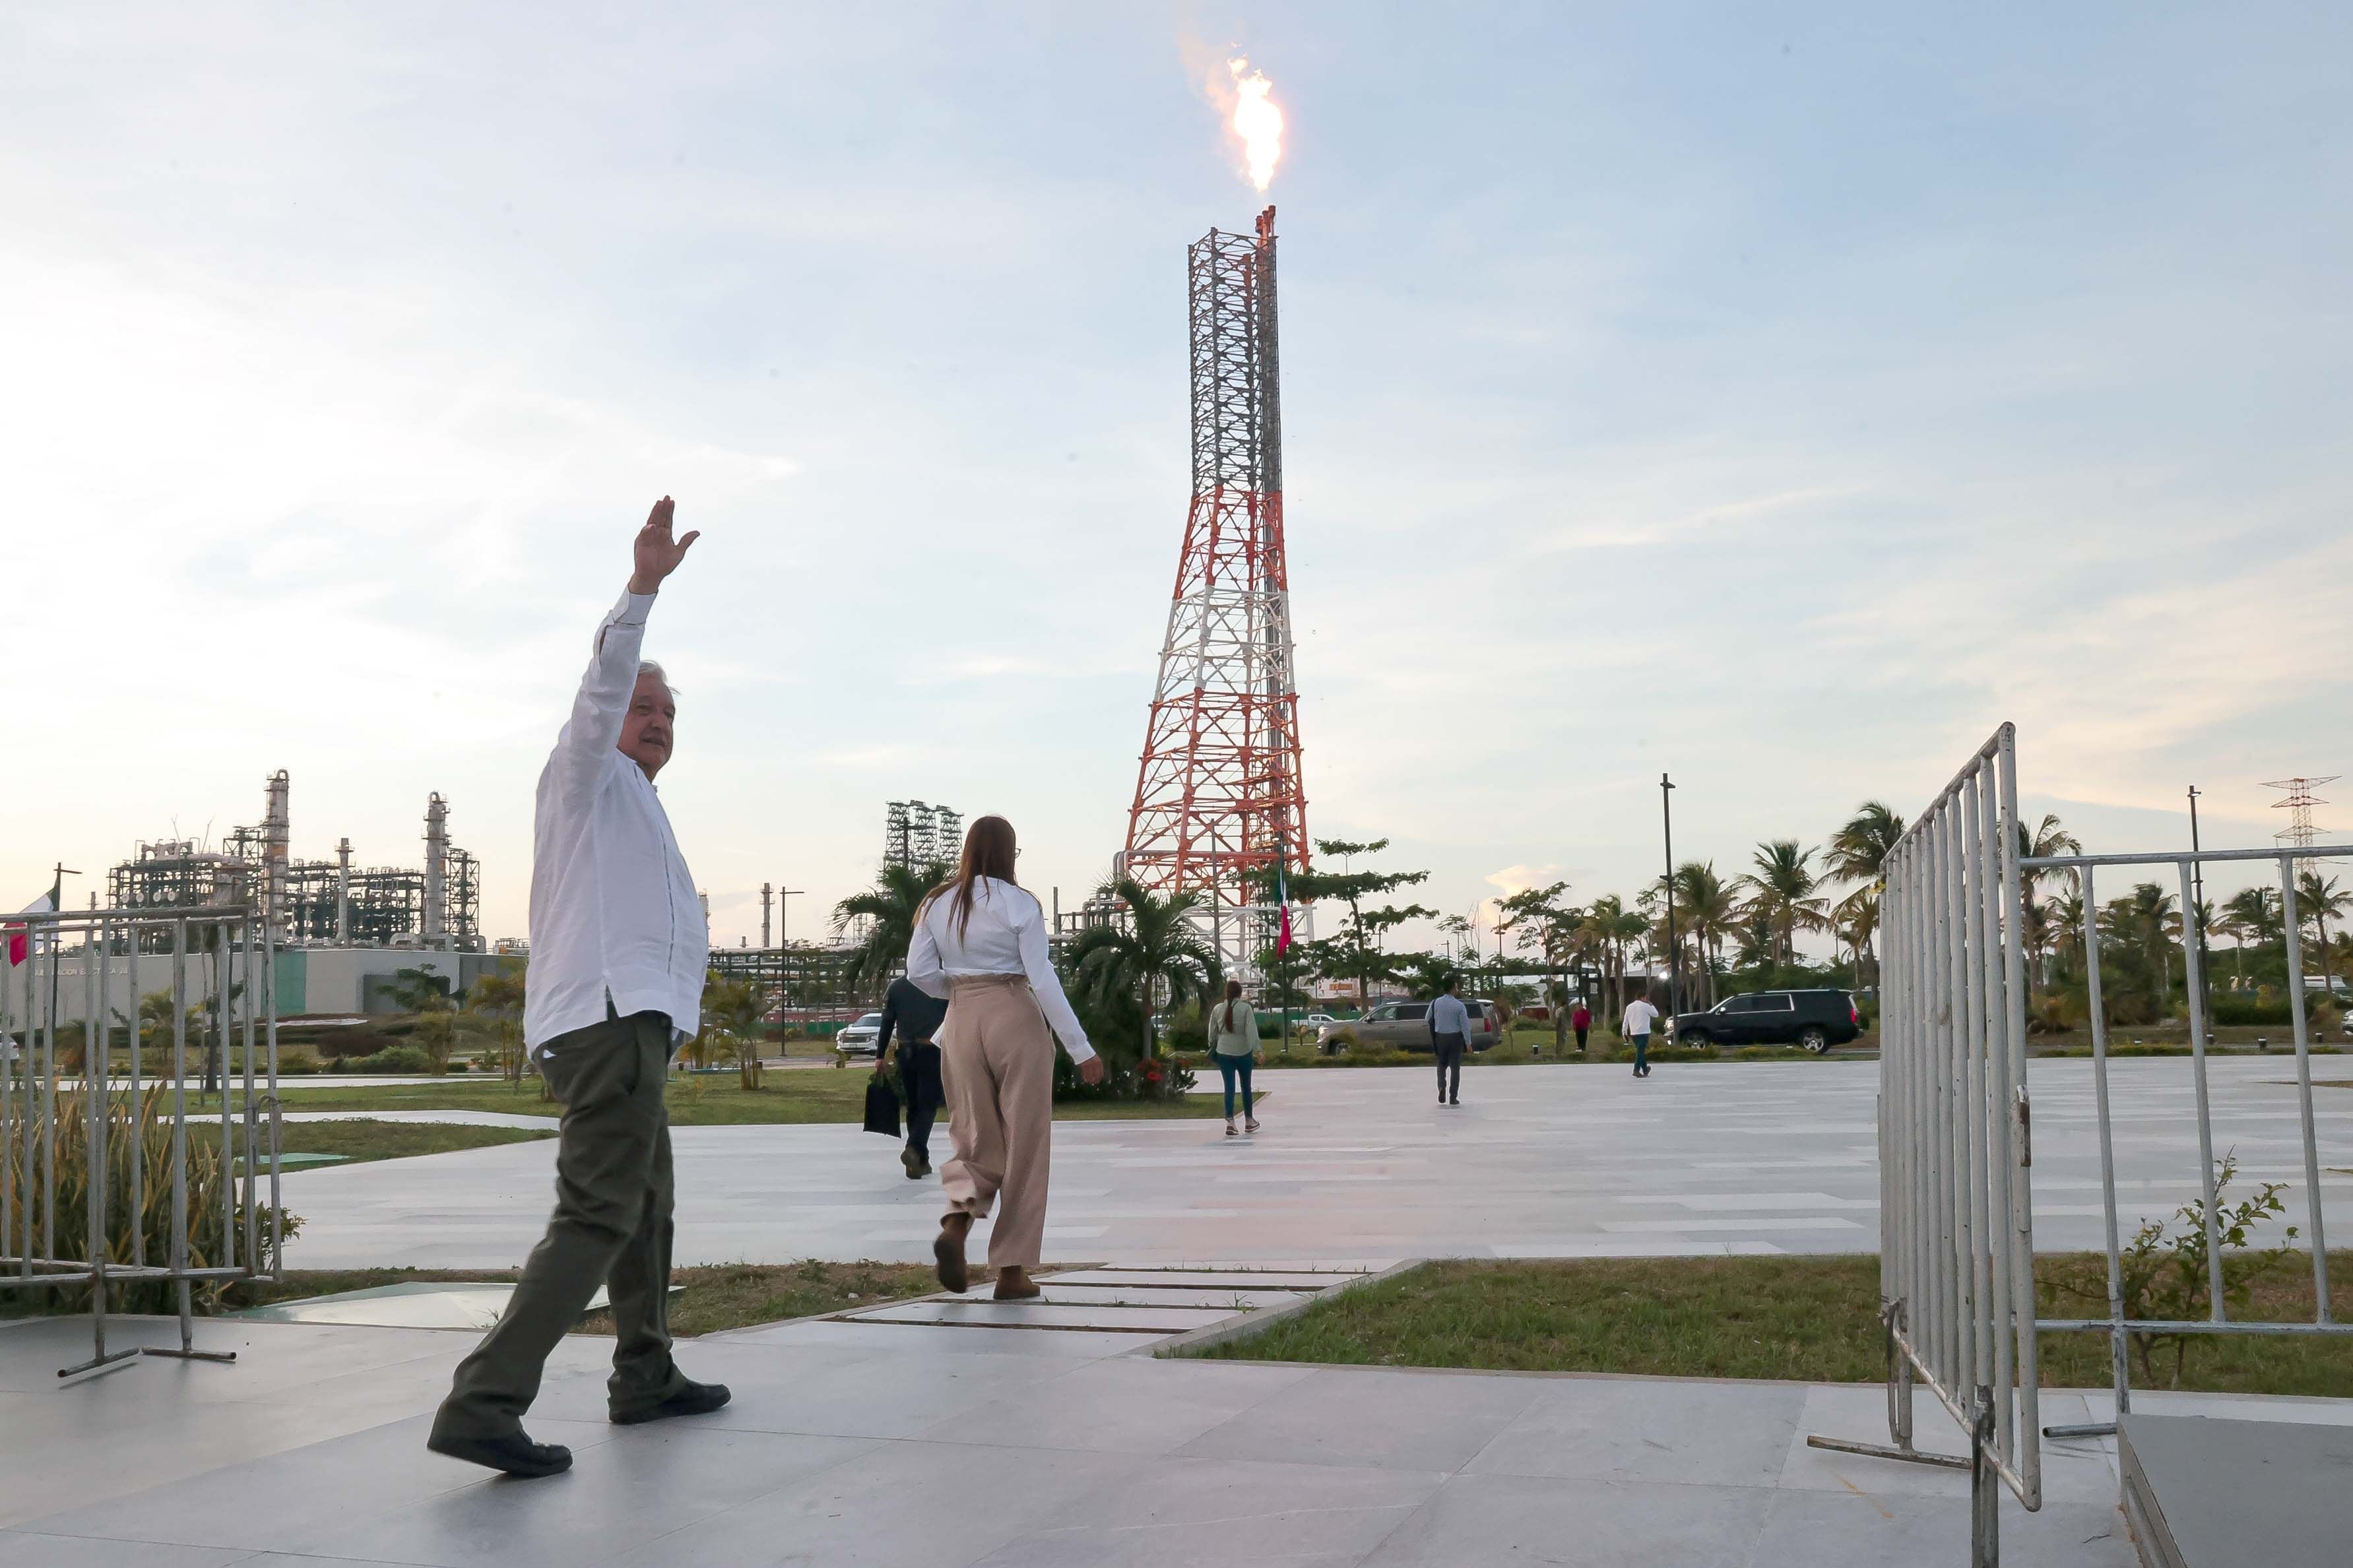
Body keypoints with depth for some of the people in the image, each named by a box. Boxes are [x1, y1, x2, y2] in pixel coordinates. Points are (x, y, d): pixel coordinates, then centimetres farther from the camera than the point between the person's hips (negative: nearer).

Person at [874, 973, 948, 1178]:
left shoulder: (896, 987, 5)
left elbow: (886, 1024, 5)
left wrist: (879, 1056, 7)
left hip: (906, 1052, 3)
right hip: (932, 1052, -3)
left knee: (913, 1106, 13)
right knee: (928, 1105, -1)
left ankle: (921, 1161, 16)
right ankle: (914, 1149, -24)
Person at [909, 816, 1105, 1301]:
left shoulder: (938, 903, 4)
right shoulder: (1019, 905, -8)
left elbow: (919, 972, 3)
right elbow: (1043, 979, -11)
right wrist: (1081, 1048, -8)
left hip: (962, 1023, 4)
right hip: (1016, 1018, -4)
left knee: (977, 1139, 14)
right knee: (1024, 1147, 6)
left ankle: (956, 1224, -15)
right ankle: (1012, 1271, 8)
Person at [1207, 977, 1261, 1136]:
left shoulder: (1217, 1009, 1)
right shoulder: (1245, 1008, -8)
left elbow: (1212, 1032, 6)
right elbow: (1251, 1030, -16)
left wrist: (1212, 1047, 21)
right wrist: (1257, 1049, -18)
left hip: (1224, 1053, 2)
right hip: (1243, 1052, -2)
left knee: (1229, 1088, 1)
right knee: (1246, 1087, 14)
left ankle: (1230, 1122, -13)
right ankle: (1249, 1121, 27)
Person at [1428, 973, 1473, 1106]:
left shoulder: (1436, 1003, -6)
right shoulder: (1459, 1005, -13)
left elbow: (1429, 1020, 1)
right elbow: (1465, 1025, -12)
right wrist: (1468, 1043, -6)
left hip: (1440, 1037, 2)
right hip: (1455, 1037, -2)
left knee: (1442, 1065, 20)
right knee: (1455, 1067, 7)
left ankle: (1442, 1086, -7)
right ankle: (1453, 1098, 6)